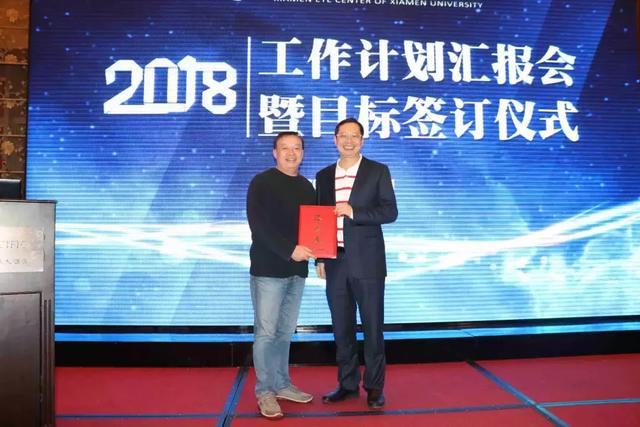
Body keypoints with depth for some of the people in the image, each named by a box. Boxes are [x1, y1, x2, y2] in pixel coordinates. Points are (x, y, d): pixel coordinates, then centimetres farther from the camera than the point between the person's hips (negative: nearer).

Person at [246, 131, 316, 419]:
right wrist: (289, 249, -21)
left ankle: (282, 385, 24)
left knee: (285, 332, 13)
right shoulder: (261, 183, -4)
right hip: (268, 269, -6)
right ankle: (264, 392, 10)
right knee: (266, 332, -2)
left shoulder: (307, 187, 15)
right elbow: (259, 225, -14)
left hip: (297, 270, 6)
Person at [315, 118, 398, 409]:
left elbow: (390, 211, -6)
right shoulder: (324, 176, 12)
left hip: (367, 262, -3)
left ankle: (374, 386, 18)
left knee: (372, 326, 4)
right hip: (335, 262, 4)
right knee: (341, 328, 10)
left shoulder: (378, 171, 1)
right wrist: (319, 258, 6)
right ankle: (347, 384, 24)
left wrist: (354, 212, -19)